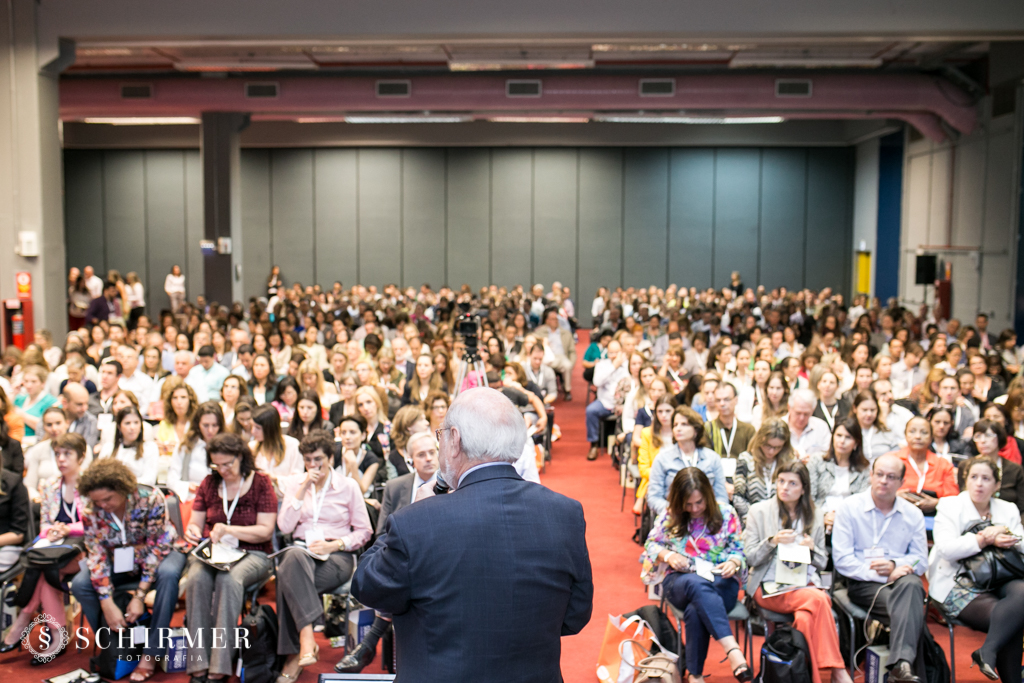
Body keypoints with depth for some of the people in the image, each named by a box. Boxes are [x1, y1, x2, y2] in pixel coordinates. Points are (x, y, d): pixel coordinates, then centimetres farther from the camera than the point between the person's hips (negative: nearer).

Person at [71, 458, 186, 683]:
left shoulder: (150, 499, -26)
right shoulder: (91, 511, -16)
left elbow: (157, 548, -24)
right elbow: (97, 557, -16)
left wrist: (139, 596, -27)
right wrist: (108, 604, -25)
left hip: (159, 556, -3)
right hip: (120, 562, 4)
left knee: (168, 573, -37)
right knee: (79, 584, -21)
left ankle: (151, 654, -26)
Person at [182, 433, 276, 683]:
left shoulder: (260, 483, 2)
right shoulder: (208, 484, 15)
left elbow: (266, 531, -4)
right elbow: (195, 524, 18)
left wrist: (228, 530, -14)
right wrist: (191, 531, -7)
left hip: (251, 554, -3)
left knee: (229, 579, -36)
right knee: (197, 578, -31)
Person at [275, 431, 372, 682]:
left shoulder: (348, 486, 7)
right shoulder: (293, 484, 14)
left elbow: (364, 531, 6)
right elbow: (285, 527, 1)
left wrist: (336, 544, -10)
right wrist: (303, 490, -5)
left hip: (336, 557, -2)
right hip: (301, 551, 2)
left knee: (289, 579, -33)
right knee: (294, 557, -37)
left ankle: (295, 653, -27)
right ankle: (307, 640, -39)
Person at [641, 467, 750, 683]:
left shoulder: (725, 513, 5)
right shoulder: (669, 515, 7)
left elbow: (739, 550, 9)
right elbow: (651, 544, 13)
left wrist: (733, 563, -15)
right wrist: (668, 555, -8)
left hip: (721, 582, 0)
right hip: (679, 581, 0)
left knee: (695, 610, -38)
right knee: (698, 585, -41)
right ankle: (733, 650, -50)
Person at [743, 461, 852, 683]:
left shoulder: (815, 515, 16)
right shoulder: (759, 511, 7)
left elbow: (822, 563, 17)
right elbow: (750, 557, 2)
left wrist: (812, 548, -6)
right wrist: (773, 542, -16)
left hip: (805, 585, 3)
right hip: (770, 587, -2)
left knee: (805, 618, -35)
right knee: (818, 599, -32)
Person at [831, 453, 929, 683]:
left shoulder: (913, 514, 15)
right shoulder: (849, 507, 4)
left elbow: (921, 561, 13)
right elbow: (841, 559, -3)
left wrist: (894, 565, -9)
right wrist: (878, 574, -15)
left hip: (900, 578, 2)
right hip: (863, 585, -2)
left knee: (911, 584, -37)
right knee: (910, 605, -34)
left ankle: (901, 664, -47)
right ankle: (905, 663, -32)